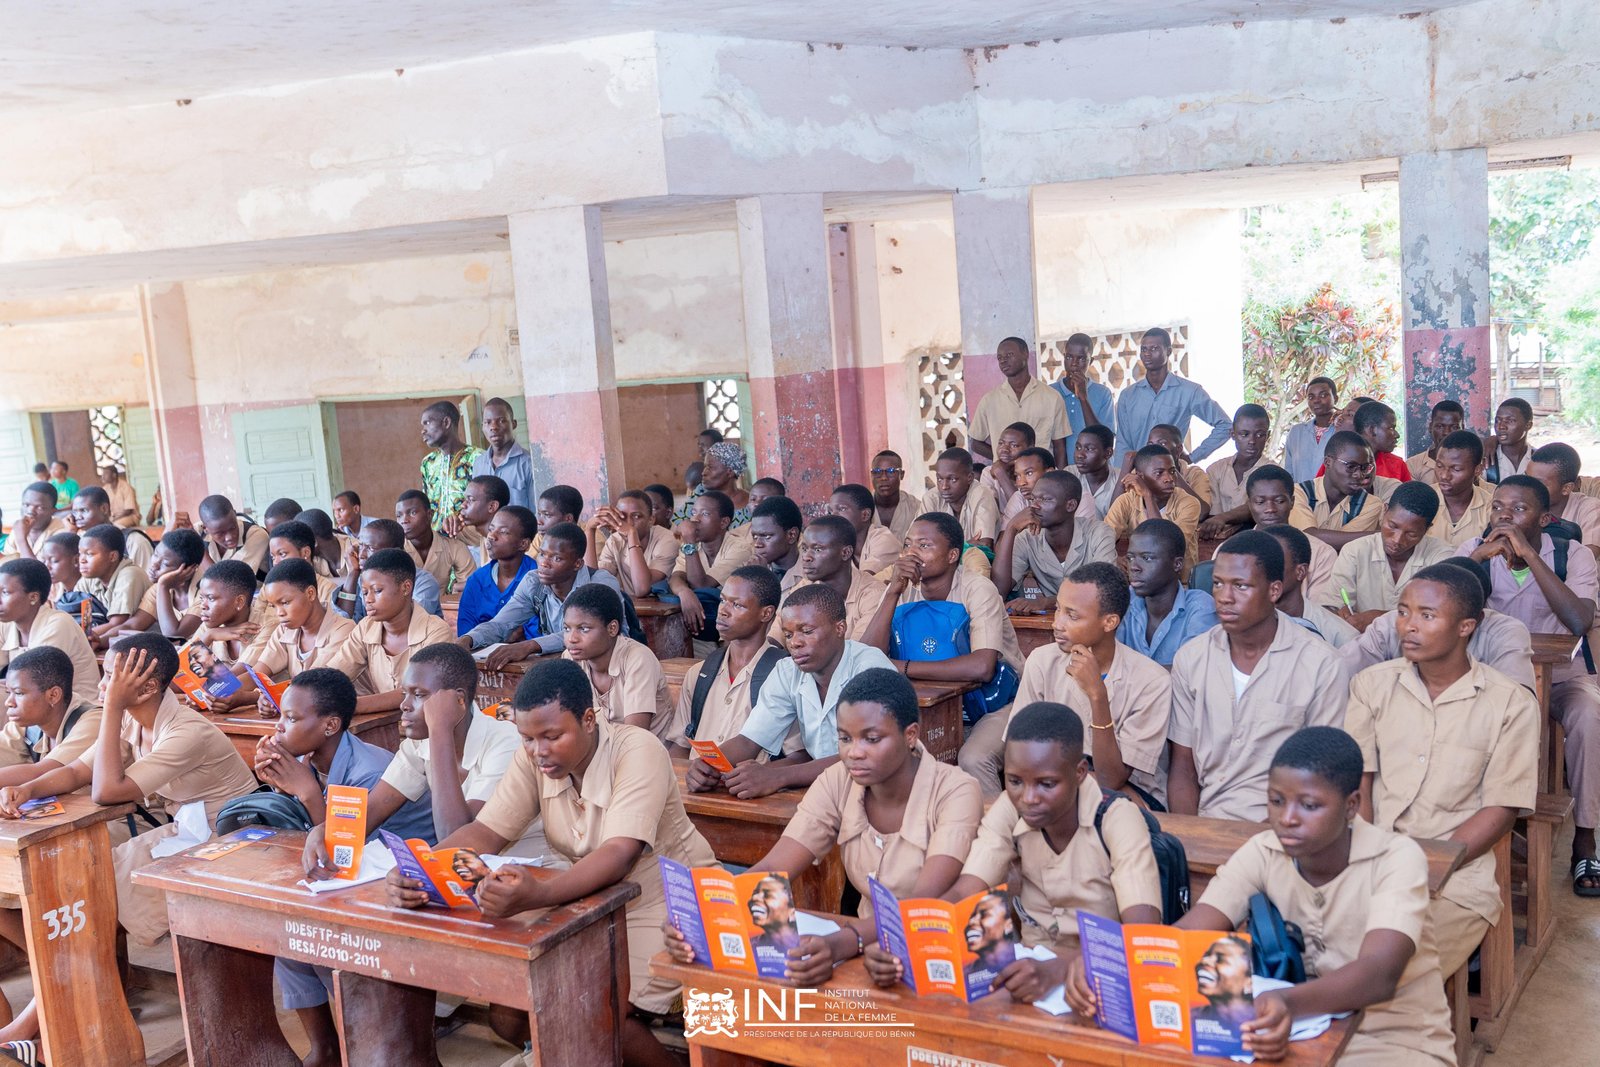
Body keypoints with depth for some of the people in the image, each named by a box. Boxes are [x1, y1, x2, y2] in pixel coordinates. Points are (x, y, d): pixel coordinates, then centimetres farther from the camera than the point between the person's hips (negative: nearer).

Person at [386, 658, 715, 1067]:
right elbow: (484, 832, -12)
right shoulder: (533, 758, -8)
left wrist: (539, 895, -54)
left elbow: (619, 856, -37)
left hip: (669, 898, -6)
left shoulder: (637, 753, -26)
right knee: (512, 1016, -5)